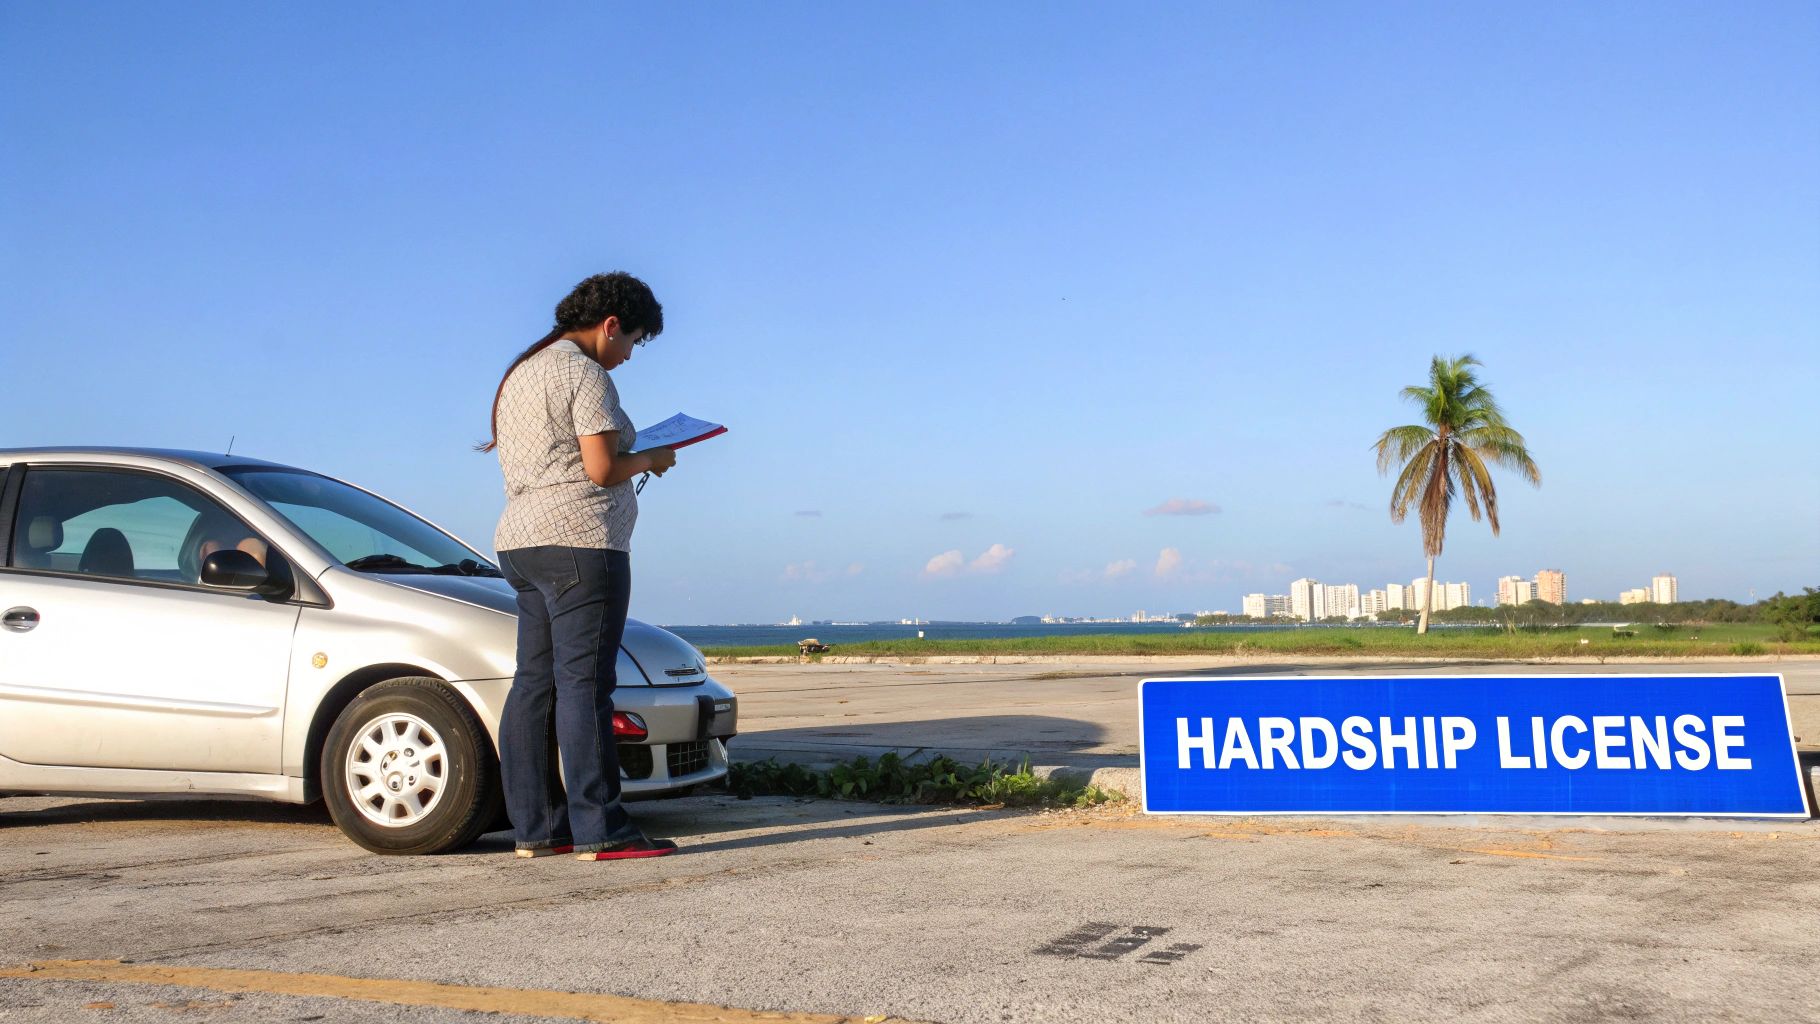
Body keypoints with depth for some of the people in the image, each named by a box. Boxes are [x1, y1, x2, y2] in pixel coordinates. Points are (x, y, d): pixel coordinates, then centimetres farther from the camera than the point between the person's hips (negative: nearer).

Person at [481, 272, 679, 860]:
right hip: (579, 542, -9)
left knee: (534, 684, 8)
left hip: (522, 542, 10)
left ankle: (534, 829, 10)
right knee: (583, 683, -10)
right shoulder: (585, 374, -8)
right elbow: (602, 468, -15)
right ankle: (599, 832, -8)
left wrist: (629, 457, 18)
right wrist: (650, 459, 3)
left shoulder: (520, 373, 21)